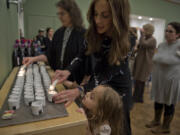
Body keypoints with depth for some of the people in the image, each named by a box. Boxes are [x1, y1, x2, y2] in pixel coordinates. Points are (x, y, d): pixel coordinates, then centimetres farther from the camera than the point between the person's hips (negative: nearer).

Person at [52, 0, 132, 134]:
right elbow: (82, 55, -5)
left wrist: (79, 90, -44)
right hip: (97, 79, 4)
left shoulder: (126, 44, -28)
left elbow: (106, 75, -31)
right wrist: (68, 71, -24)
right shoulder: (93, 34, -15)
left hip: (117, 87, -3)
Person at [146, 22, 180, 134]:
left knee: (169, 104, 11)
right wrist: (154, 74, 10)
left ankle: (166, 127, 31)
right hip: (158, 80, 6)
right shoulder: (161, 45, 4)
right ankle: (156, 120, 41)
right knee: (158, 100, 19)